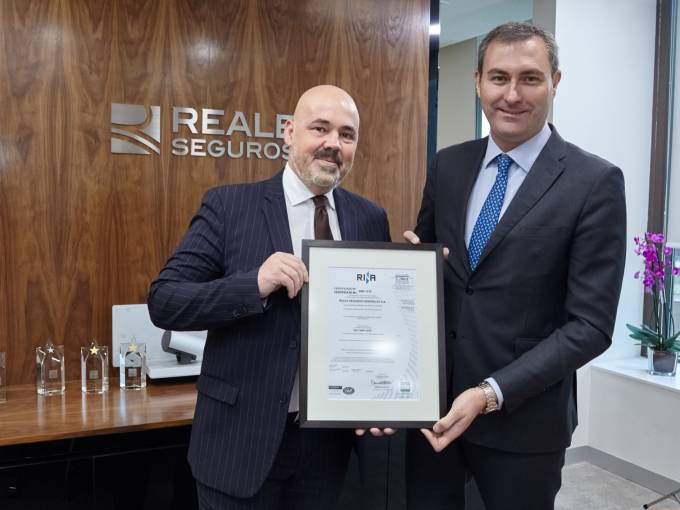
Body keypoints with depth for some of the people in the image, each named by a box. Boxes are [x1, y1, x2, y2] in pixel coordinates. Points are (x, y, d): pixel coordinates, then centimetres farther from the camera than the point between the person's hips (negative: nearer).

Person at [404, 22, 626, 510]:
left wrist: (492, 393, -20)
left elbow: (590, 325, -13)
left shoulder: (595, 181, -11)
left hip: (523, 415, -3)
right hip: (432, 402, 4)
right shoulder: (447, 164, 3)